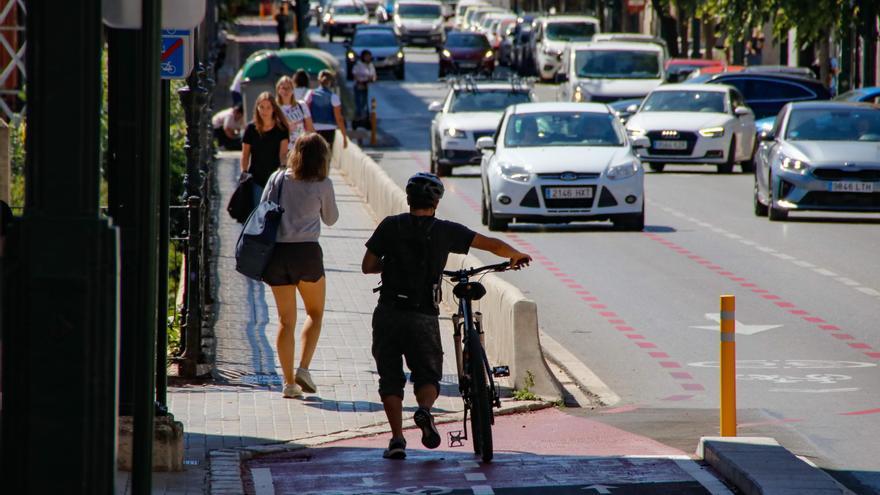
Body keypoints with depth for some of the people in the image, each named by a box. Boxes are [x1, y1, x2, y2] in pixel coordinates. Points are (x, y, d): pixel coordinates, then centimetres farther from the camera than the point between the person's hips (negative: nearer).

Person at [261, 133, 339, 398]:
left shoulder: (278, 179, 4)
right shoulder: (322, 185, -2)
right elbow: (331, 219, 13)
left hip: (276, 252, 2)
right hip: (307, 252, -2)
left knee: (286, 320, 10)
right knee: (315, 312, 18)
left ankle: (289, 381, 7)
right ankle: (303, 369, 0)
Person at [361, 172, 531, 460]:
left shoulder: (391, 226, 1)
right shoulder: (445, 231, 1)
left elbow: (368, 266, 4)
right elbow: (494, 245, 5)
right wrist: (516, 256, 25)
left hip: (388, 314, 0)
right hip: (423, 318, 0)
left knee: (390, 379, 12)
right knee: (428, 376, 13)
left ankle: (397, 439, 0)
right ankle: (425, 409, -19)